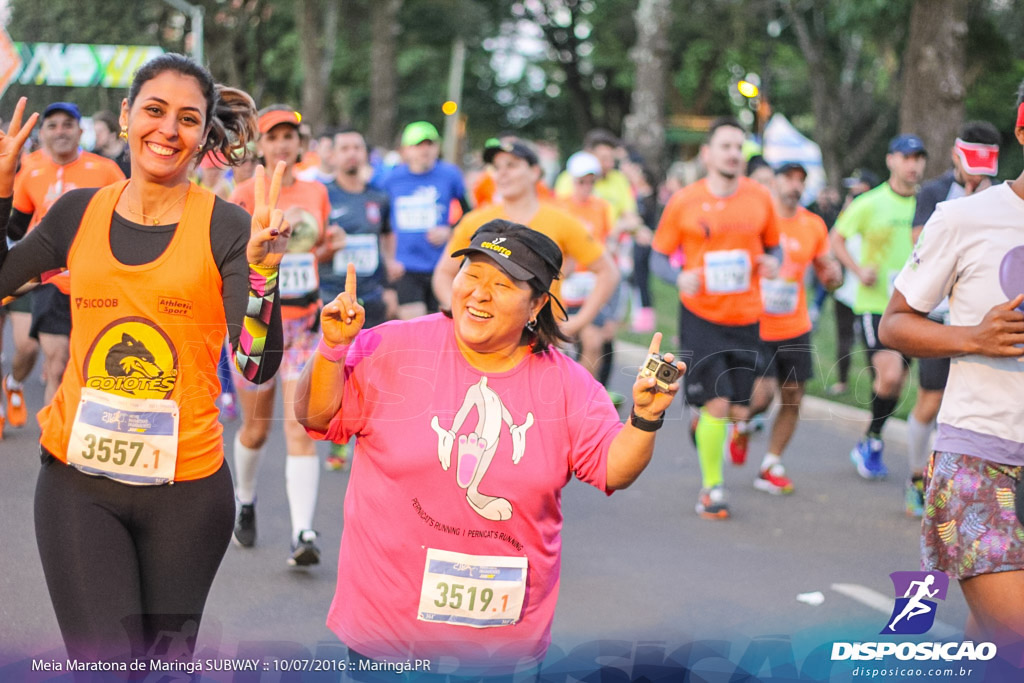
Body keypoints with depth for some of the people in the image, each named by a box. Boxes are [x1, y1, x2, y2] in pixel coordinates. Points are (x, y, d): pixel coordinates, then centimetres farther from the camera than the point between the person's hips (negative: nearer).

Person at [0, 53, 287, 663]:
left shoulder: (226, 228, -5)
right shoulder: (78, 213, 4)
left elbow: (258, 367, -13)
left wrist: (261, 270, -27)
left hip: (186, 485, -1)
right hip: (78, 480, 1)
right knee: (106, 664, -7)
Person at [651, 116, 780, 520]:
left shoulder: (759, 198, 4)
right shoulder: (683, 202, -4)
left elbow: (773, 245, 18)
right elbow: (658, 258, 3)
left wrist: (772, 263, -6)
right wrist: (680, 277, -18)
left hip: (746, 318, 3)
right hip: (701, 316, -3)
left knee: (741, 410, 1)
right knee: (716, 404, -9)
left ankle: (703, 425, 37)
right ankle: (712, 487, 10)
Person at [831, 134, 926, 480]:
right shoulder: (870, 204, -7)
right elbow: (837, 238, 3)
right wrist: (859, 270, -10)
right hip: (875, 304, -4)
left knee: (895, 383, 9)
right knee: (889, 377, -16)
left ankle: (870, 444, 29)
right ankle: (872, 443, 6)